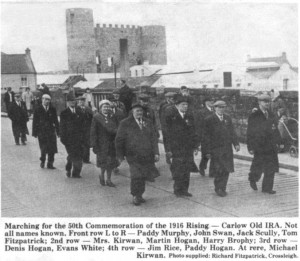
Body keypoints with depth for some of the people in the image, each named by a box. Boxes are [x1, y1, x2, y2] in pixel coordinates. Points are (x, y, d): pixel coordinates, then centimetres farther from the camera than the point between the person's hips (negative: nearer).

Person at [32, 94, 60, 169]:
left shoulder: (52, 109, 5)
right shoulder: (38, 110, 0)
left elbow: (56, 121, 8)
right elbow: (34, 121, 1)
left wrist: (58, 131, 6)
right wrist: (35, 133, -2)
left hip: (51, 131, 2)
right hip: (41, 132, -2)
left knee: (52, 148, 0)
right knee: (43, 148, -2)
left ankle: (50, 164, 12)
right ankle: (42, 161, 24)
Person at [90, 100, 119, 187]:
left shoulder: (112, 117, 9)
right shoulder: (96, 117, -4)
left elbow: (116, 130, 10)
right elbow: (93, 132, -6)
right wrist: (94, 145, -12)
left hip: (112, 143, 4)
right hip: (101, 144, -4)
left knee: (111, 163, 7)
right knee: (104, 162, -3)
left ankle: (108, 180, 19)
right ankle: (102, 175, 25)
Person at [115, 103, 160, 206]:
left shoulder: (148, 123, 12)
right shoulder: (125, 124, 1)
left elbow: (153, 138, 11)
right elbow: (119, 140, 3)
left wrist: (156, 153, 2)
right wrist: (120, 155, 2)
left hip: (147, 155, 4)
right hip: (133, 155, -4)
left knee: (143, 176, 6)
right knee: (136, 176, -11)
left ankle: (140, 195, 21)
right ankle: (135, 196, 6)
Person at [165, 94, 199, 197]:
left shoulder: (190, 116, 10)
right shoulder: (171, 117, -5)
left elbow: (193, 132, 14)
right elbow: (169, 134, -5)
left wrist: (196, 145, 9)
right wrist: (169, 149, -8)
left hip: (188, 147, 5)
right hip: (177, 148, -5)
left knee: (187, 169, 7)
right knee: (178, 169, -3)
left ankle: (184, 190, 16)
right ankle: (177, 190, 9)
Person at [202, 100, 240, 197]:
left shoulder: (227, 118, 13)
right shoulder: (209, 120, -4)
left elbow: (232, 132, 15)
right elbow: (206, 136, -5)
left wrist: (236, 143, 2)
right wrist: (207, 151, -8)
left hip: (227, 148, 5)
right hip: (215, 149, -5)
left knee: (226, 169, 6)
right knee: (219, 170, -8)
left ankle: (222, 188, 19)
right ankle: (218, 188, 9)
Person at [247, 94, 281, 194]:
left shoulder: (271, 115, 12)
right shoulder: (254, 116, -6)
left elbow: (276, 130, 15)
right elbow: (250, 133, -8)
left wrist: (278, 141, 6)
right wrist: (250, 147, -11)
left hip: (271, 146, 5)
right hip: (259, 146, -5)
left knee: (271, 168, 4)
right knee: (258, 167, 3)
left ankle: (267, 188, 12)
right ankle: (252, 180, 32)